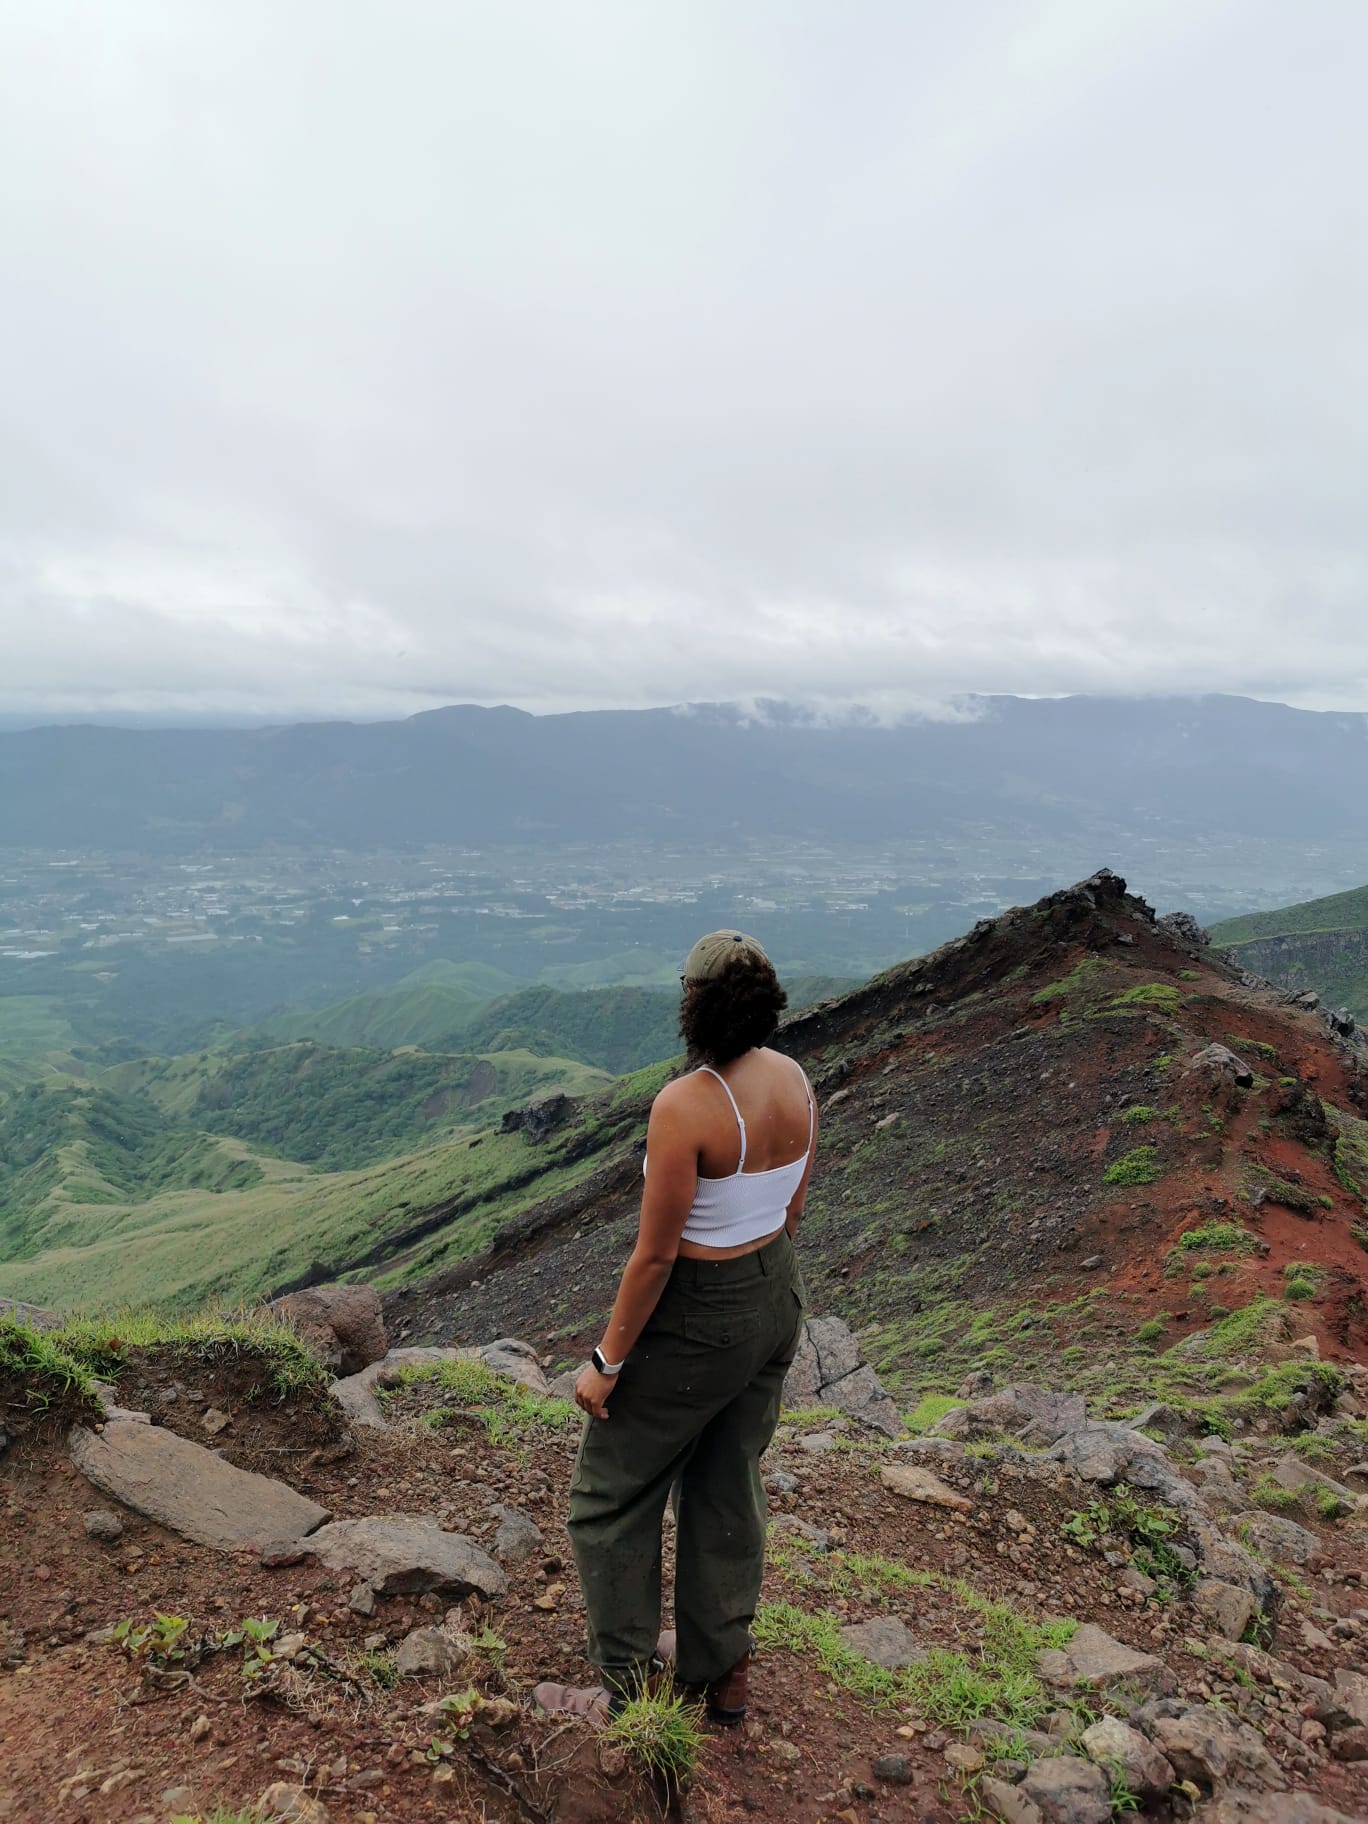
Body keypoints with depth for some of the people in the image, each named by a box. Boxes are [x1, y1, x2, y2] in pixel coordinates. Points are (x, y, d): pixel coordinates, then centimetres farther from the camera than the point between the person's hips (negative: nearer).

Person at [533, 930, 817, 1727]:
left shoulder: (684, 1106, -30)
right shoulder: (796, 1080, -7)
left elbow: (656, 1254, -23)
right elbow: (793, 1209, 5)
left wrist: (607, 1362, -12)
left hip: (696, 1318, -7)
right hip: (777, 1297, 8)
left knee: (614, 1496, 15)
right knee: (729, 1486, 25)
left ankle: (627, 1695, 28)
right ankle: (720, 1673, 42)